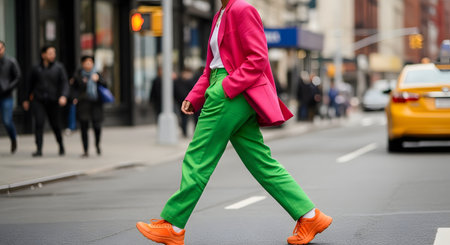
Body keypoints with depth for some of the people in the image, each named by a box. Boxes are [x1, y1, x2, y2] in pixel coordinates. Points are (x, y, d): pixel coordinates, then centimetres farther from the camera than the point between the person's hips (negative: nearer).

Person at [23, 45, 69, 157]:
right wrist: (26, 99, 18)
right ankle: (39, 149, -14)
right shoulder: (36, 69, 6)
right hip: (38, 101, 1)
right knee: (39, 123, -14)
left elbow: (65, 83, -6)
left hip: (53, 101, -1)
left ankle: (61, 146, 30)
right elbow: (30, 84, 16)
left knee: (56, 125, 5)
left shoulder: (59, 67, 1)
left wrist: (64, 96, -23)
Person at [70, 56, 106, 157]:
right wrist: (75, 97, -7)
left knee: (97, 126, -4)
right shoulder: (77, 75, 4)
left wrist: (98, 80, -11)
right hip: (83, 103, -1)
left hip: (96, 103, 1)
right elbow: (74, 88, 9)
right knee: (84, 127, -3)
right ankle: (85, 151, 6)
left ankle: (97, 144, 27)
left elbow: (104, 85, 7)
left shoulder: (96, 74, 9)